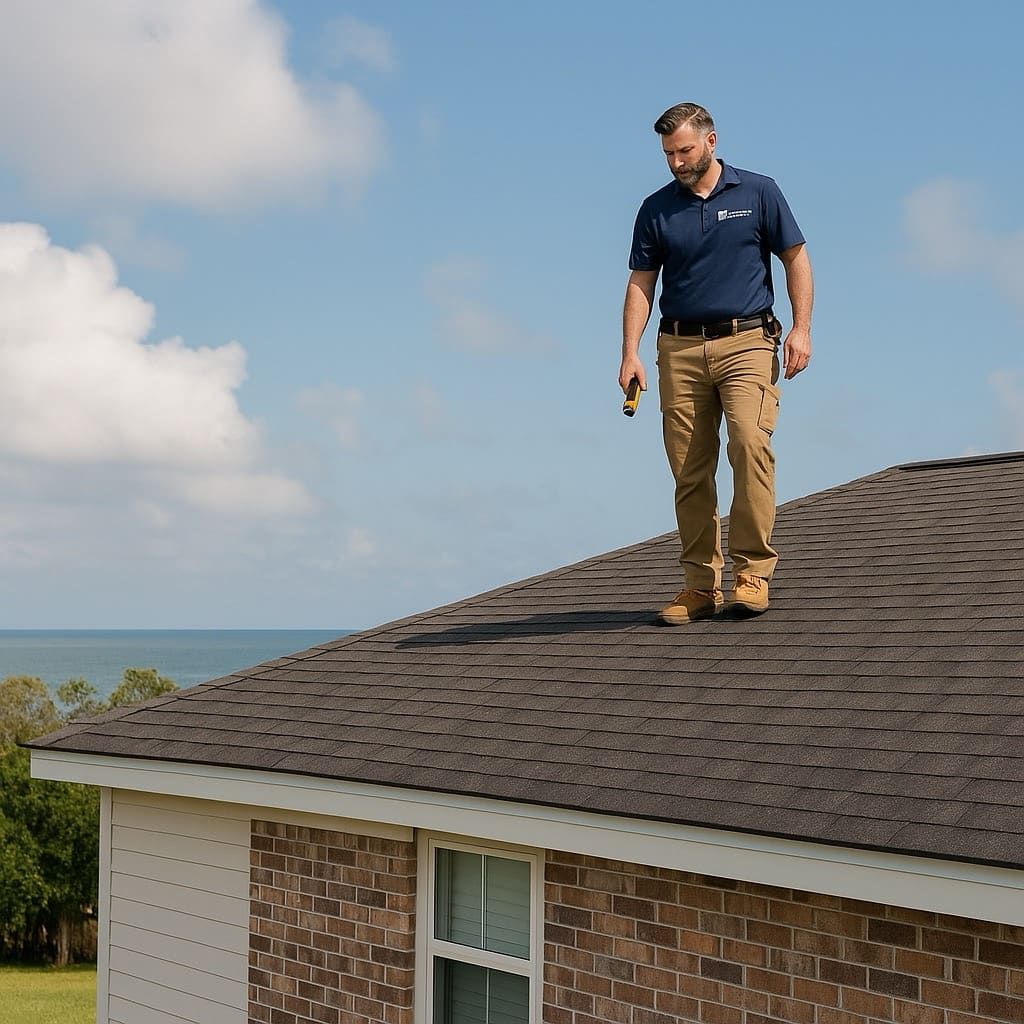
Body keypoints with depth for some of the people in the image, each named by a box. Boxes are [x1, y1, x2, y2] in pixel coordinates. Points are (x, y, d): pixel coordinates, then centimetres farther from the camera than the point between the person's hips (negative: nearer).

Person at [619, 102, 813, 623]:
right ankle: (701, 584, 6)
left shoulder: (758, 193, 5)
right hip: (680, 349, 3)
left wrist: (801, 328, -5)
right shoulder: (656, 209, 11)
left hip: (747, 342, -3)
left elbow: (795, 259, 7)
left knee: (749, 442, -22)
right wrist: (630, 352, -1)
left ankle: (753, 570, -16)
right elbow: (640, 284, 11)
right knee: (689, 469, 0)